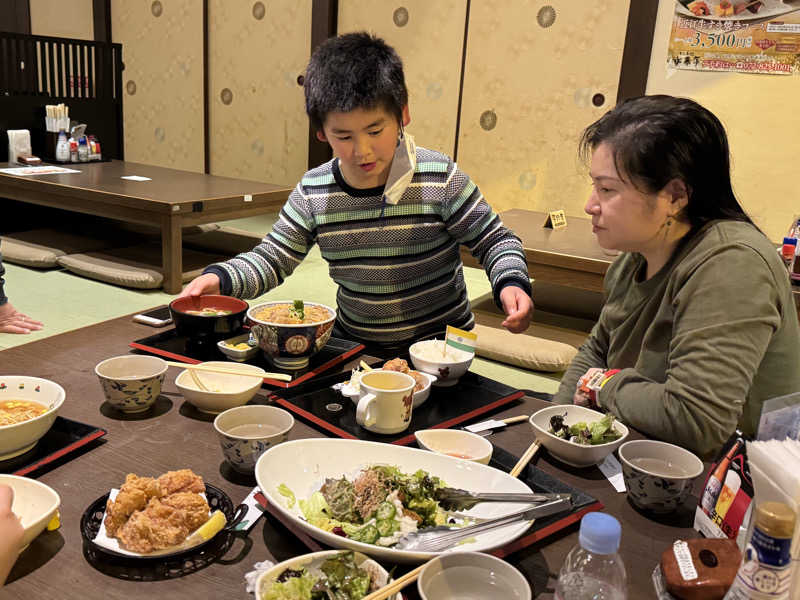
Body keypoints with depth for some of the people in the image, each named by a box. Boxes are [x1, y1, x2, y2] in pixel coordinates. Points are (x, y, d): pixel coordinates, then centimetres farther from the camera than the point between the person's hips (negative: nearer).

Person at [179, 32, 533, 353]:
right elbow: (272, 259, 4)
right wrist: (218, 279, -13)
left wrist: (511, 284, -23)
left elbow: (496, 242, -4)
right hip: (352, 343, 4)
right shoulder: (313, 192, -6)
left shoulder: (441, 180, -14)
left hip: (441, 349, -4)